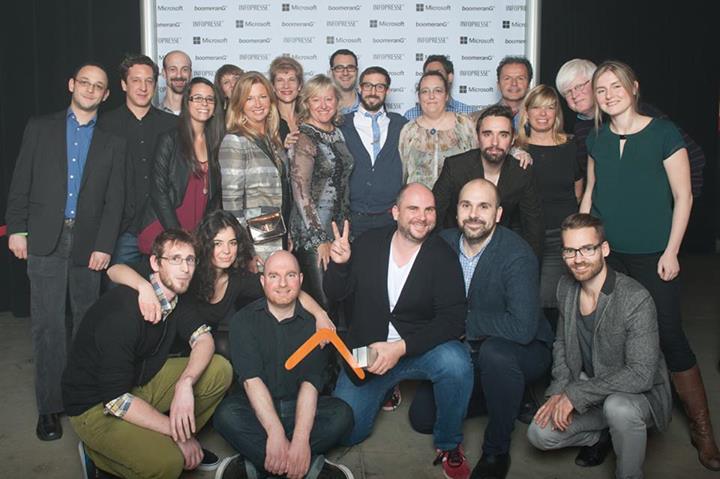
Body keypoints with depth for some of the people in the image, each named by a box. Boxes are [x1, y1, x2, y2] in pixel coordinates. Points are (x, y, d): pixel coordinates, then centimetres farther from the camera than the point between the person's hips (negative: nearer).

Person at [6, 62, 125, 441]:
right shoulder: (40, 128, 11)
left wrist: (104, 246, -4)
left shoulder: (112, 142, 10)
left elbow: (114, 199, 4)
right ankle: (49, 406, 4)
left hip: (89, 242, 1)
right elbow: (21, 183, 8)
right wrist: (16, 228, -1)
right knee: (49, 324, -2)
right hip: (45, 239, -1)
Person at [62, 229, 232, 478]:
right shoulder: (123, 310, -29)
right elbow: (115, 399, -30)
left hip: (144, 381, 8)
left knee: (220, 370, -9)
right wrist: (178, 434, -23)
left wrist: (185, 384, -27)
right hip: (97, 407, -8)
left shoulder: (176, 294, -4)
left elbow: (203, 338, -6)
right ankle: (99, 455, -1)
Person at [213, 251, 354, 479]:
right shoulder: (244, 320, -3)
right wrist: (275, 433, -31)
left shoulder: (313, 321, -2)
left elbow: (310, 382, -13)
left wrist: (301, 438, -30)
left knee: (342, 414, -26)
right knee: (226, 415, -32)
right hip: (255, 407, -1)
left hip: (299, 407, 1)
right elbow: (251, 379, -16)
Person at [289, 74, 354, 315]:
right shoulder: (304, 139, -11)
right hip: (312, 233, -7)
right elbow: (301, 193, -15)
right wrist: (320, 239, -16)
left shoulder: (337, 133, 11)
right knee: (322, 302, -3)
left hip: (339, 230, 7)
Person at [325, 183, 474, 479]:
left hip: (420, 351, -2)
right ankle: (383, 390, 24)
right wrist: (339, 264, -17)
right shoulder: (368, 244, -4)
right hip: (368, 352, 2)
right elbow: (336, 294, 5)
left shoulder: (442, 257, -11)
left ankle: (449, 446, -6)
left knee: (456, 362, -34)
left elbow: (453, 320, -18)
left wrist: (401, 348, -28)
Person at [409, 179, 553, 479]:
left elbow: (522, 327, -33)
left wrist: (464, 321, -23)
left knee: (494, 352, -39)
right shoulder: (444, 243, -6)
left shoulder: (518, 255, -24)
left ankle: (496, 451, -15)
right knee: (422, 417, -3)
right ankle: (505, 401, 17)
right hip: (466, 352, 6)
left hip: (524, 351, -5)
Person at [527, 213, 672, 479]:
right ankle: (600, 437, 18)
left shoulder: (636, 299, -26)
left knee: (618, 407, -38)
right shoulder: (566, 287, -3)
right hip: (591, 390, 6)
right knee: (539, 434, -10)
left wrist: (575, 395, -29)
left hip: (642, 393, -6)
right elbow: (562, 343, 9)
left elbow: (641, 375, -30)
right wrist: (559, 392, -8)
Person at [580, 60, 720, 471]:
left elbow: (683, 197, -6)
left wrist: (671, 252, -10)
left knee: (669, 335, -3)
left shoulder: (663, 133, -6)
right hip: (605, 255, 4)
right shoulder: (597, 141, 8)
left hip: (652, 257, -4)